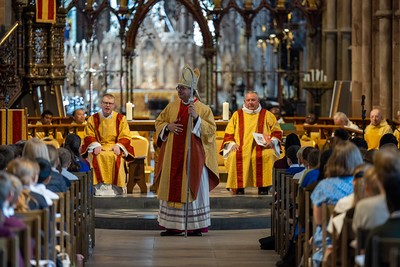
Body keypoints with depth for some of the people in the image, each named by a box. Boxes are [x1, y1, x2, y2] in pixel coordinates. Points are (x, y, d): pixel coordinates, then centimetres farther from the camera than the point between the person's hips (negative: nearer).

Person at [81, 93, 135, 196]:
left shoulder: (120, 119, 9)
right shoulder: (93, 119, 11)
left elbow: (125, 137, 4)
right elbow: (89, 136, 6)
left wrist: (118, 146, -15)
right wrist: (95, 145, -14)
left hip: (114, 147, -1)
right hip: (98, 147, 1)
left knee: (115, 157, -34)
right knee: (97, 157, -34)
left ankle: (115, 188, -34)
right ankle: (100, 188, -36)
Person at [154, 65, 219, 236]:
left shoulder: (203, 109, -3)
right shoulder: (172, 106, 9)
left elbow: (211, 129, -9)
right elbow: (159, 122, 16)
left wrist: (196, 118, -22)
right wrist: (168, 127, -5)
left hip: (193, 156, -4)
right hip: (173, 156, 4)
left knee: (193, 188, -2)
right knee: (173, 188, 5)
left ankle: (196, 226, 4)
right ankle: (173, 225, 10)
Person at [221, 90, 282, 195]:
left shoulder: (266, 115, 17)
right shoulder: (237, 115, 19)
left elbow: (277, 131, 15)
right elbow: (228, 133, 18)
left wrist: (272, 141, -5)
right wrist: (232, 144, -2)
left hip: (262, 148, -1)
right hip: (241, 148, 1)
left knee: (268, 155, -36)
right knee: (234, 157, -34)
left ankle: (263, 186, -29)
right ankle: (239, 187, -29)